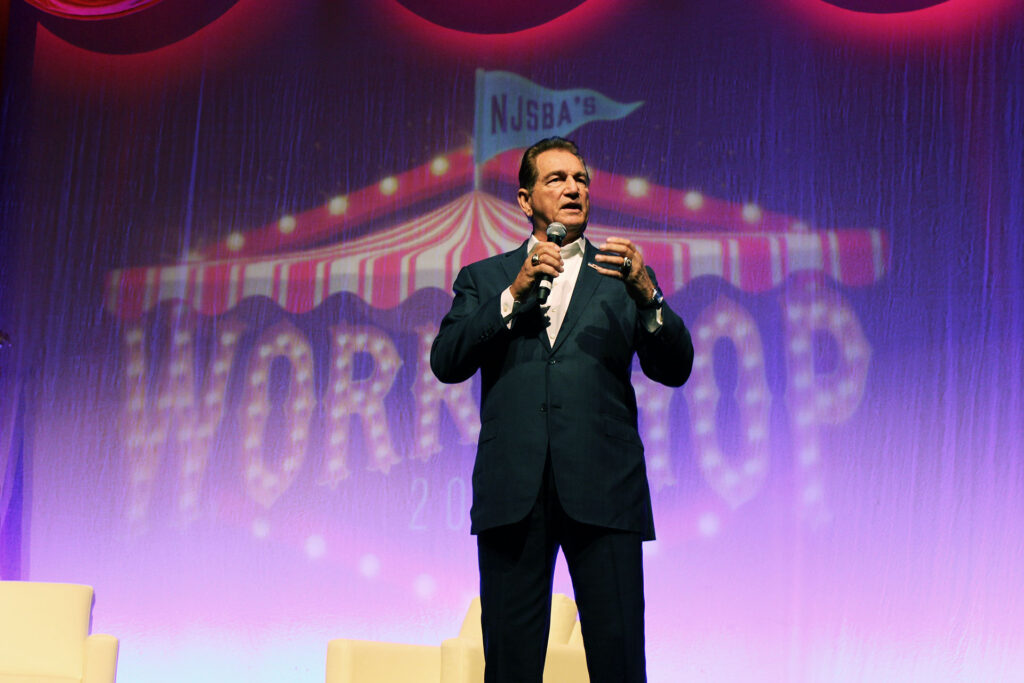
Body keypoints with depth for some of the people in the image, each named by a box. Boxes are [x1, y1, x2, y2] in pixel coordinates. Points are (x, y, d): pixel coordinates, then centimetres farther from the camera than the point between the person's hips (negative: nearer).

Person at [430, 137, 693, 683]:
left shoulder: (622, 276, 16)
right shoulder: (484, 280, 17)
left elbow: (675, 369, 5)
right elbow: (446, 363, 2)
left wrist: (646, 294, -12)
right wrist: (514, 295, -8)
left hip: (602, 489, 0)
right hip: (513, 490, 1)